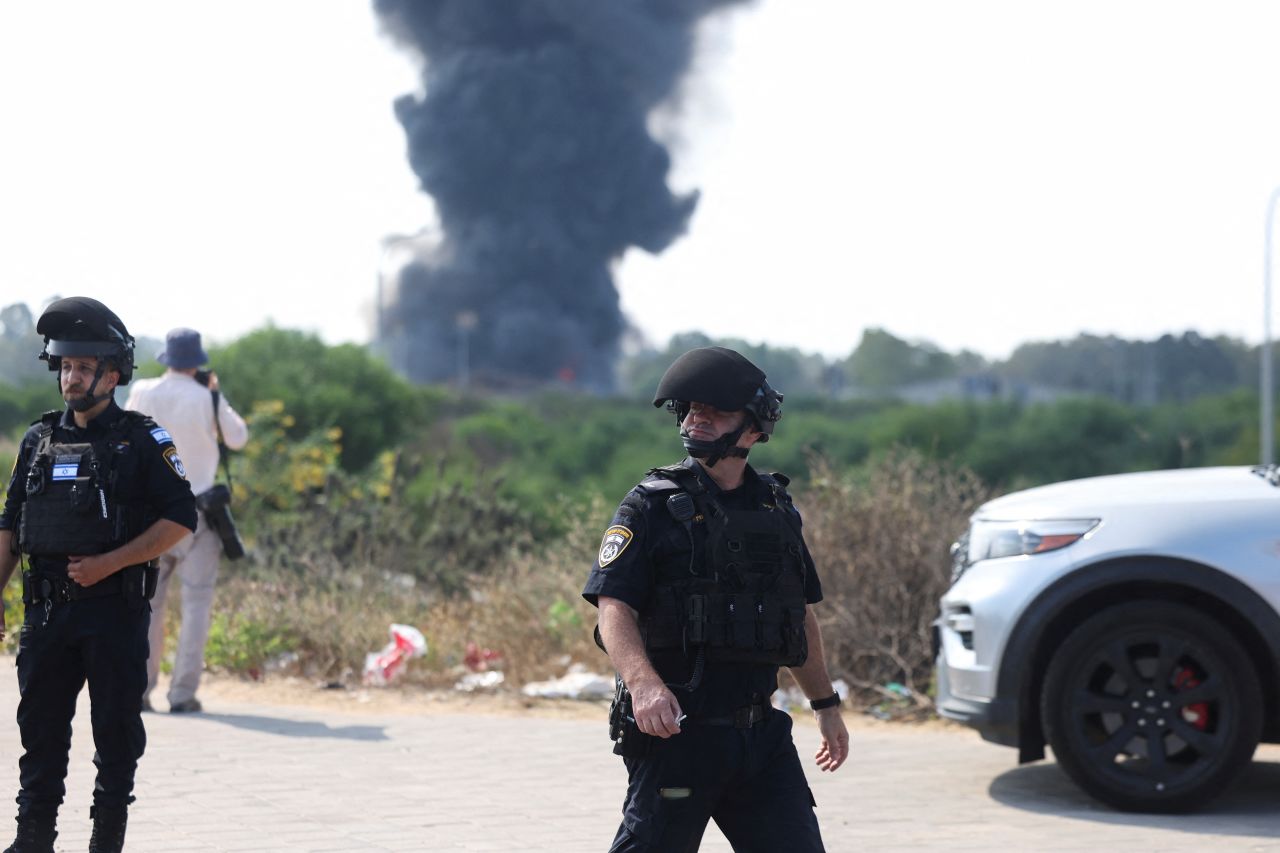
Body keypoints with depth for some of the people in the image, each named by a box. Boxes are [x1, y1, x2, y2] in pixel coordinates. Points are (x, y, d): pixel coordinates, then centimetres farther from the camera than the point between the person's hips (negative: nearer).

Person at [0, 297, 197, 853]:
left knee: (116, 733, 1)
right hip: (47, 609, 4)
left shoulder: (143, 442, -2)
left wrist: (109, 562, -15)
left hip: (116, 606, -4)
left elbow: (180, 519, -7)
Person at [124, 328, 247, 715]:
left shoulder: (144, 393, -2)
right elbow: (238, 438, 4)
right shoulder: (208, 398, -9)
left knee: (148, 599, 9)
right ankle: (182, 693, -3)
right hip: (194, 510, -3)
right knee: (196, 602, 2)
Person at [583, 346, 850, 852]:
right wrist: (642, 682, -32)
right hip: (675, 729, -5)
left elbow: (801, 616, 23)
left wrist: (826, 705, 23)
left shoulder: (776, 510, 13)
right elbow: (613, 608, -14)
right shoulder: (652, 507, -4)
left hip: (761, 734, 5)